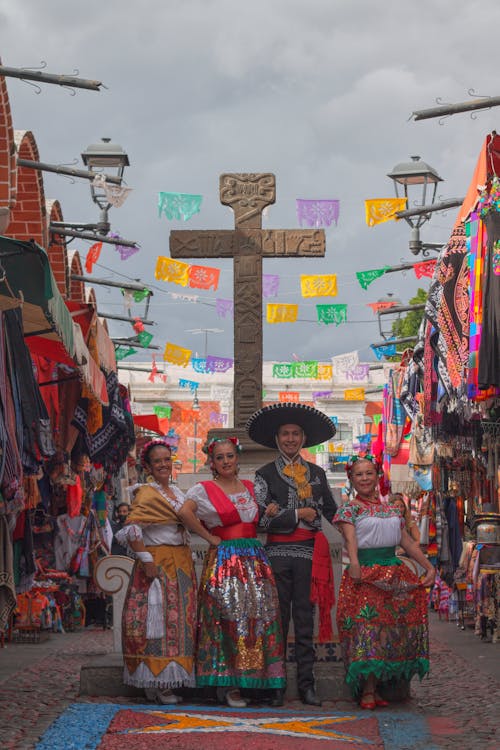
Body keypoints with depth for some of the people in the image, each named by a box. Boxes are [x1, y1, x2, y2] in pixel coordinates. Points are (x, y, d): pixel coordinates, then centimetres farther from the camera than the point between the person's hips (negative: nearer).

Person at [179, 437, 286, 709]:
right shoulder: (204, 490, -1)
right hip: (224, 561, -5)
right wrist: (209, 537, -14)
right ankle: (228, 686, -5)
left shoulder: (249, 487, 16)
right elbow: (185, 512, -18)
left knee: (259, 617, 2)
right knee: (229, 619, -9)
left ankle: (253, 680, 8)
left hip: (255, 560, 5)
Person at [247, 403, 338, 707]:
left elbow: (333, 512, 11)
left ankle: (306, 683, 10)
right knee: (278, 619, 1)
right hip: (278, 553, -2)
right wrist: (300, 514, -6)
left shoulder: (317, 473, 13)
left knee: (305, 619, 5)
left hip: (309, 554, 2)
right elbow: (263, 520, -5)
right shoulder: (266, 474, 5)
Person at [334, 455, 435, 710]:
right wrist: (355, 564, -34)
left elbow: (408, 542, 20)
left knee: (393, 627, 1)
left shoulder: (391, 509, 18)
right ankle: (368, 691, -9)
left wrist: (429, 568, 13)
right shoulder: (349, 508, 2)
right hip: (365, 574, -5)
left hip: (395, 572, 5)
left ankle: (375, 686, 7)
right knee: (368, 627, -12)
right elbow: (350, 538, -16)